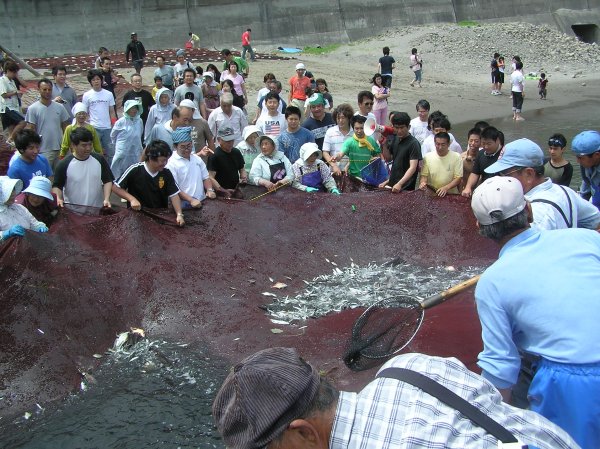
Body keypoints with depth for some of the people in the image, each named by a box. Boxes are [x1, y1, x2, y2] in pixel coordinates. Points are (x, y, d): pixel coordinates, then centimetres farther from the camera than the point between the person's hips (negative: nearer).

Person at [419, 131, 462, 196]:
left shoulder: (456, 157, -1)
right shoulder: (427, 157, 4)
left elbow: (458, 178, -2)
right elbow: (424, 175, 9)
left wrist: (446, 188, -18)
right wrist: (423, 182, -13)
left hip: (450, 195, -2)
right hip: (431, 195, 2)